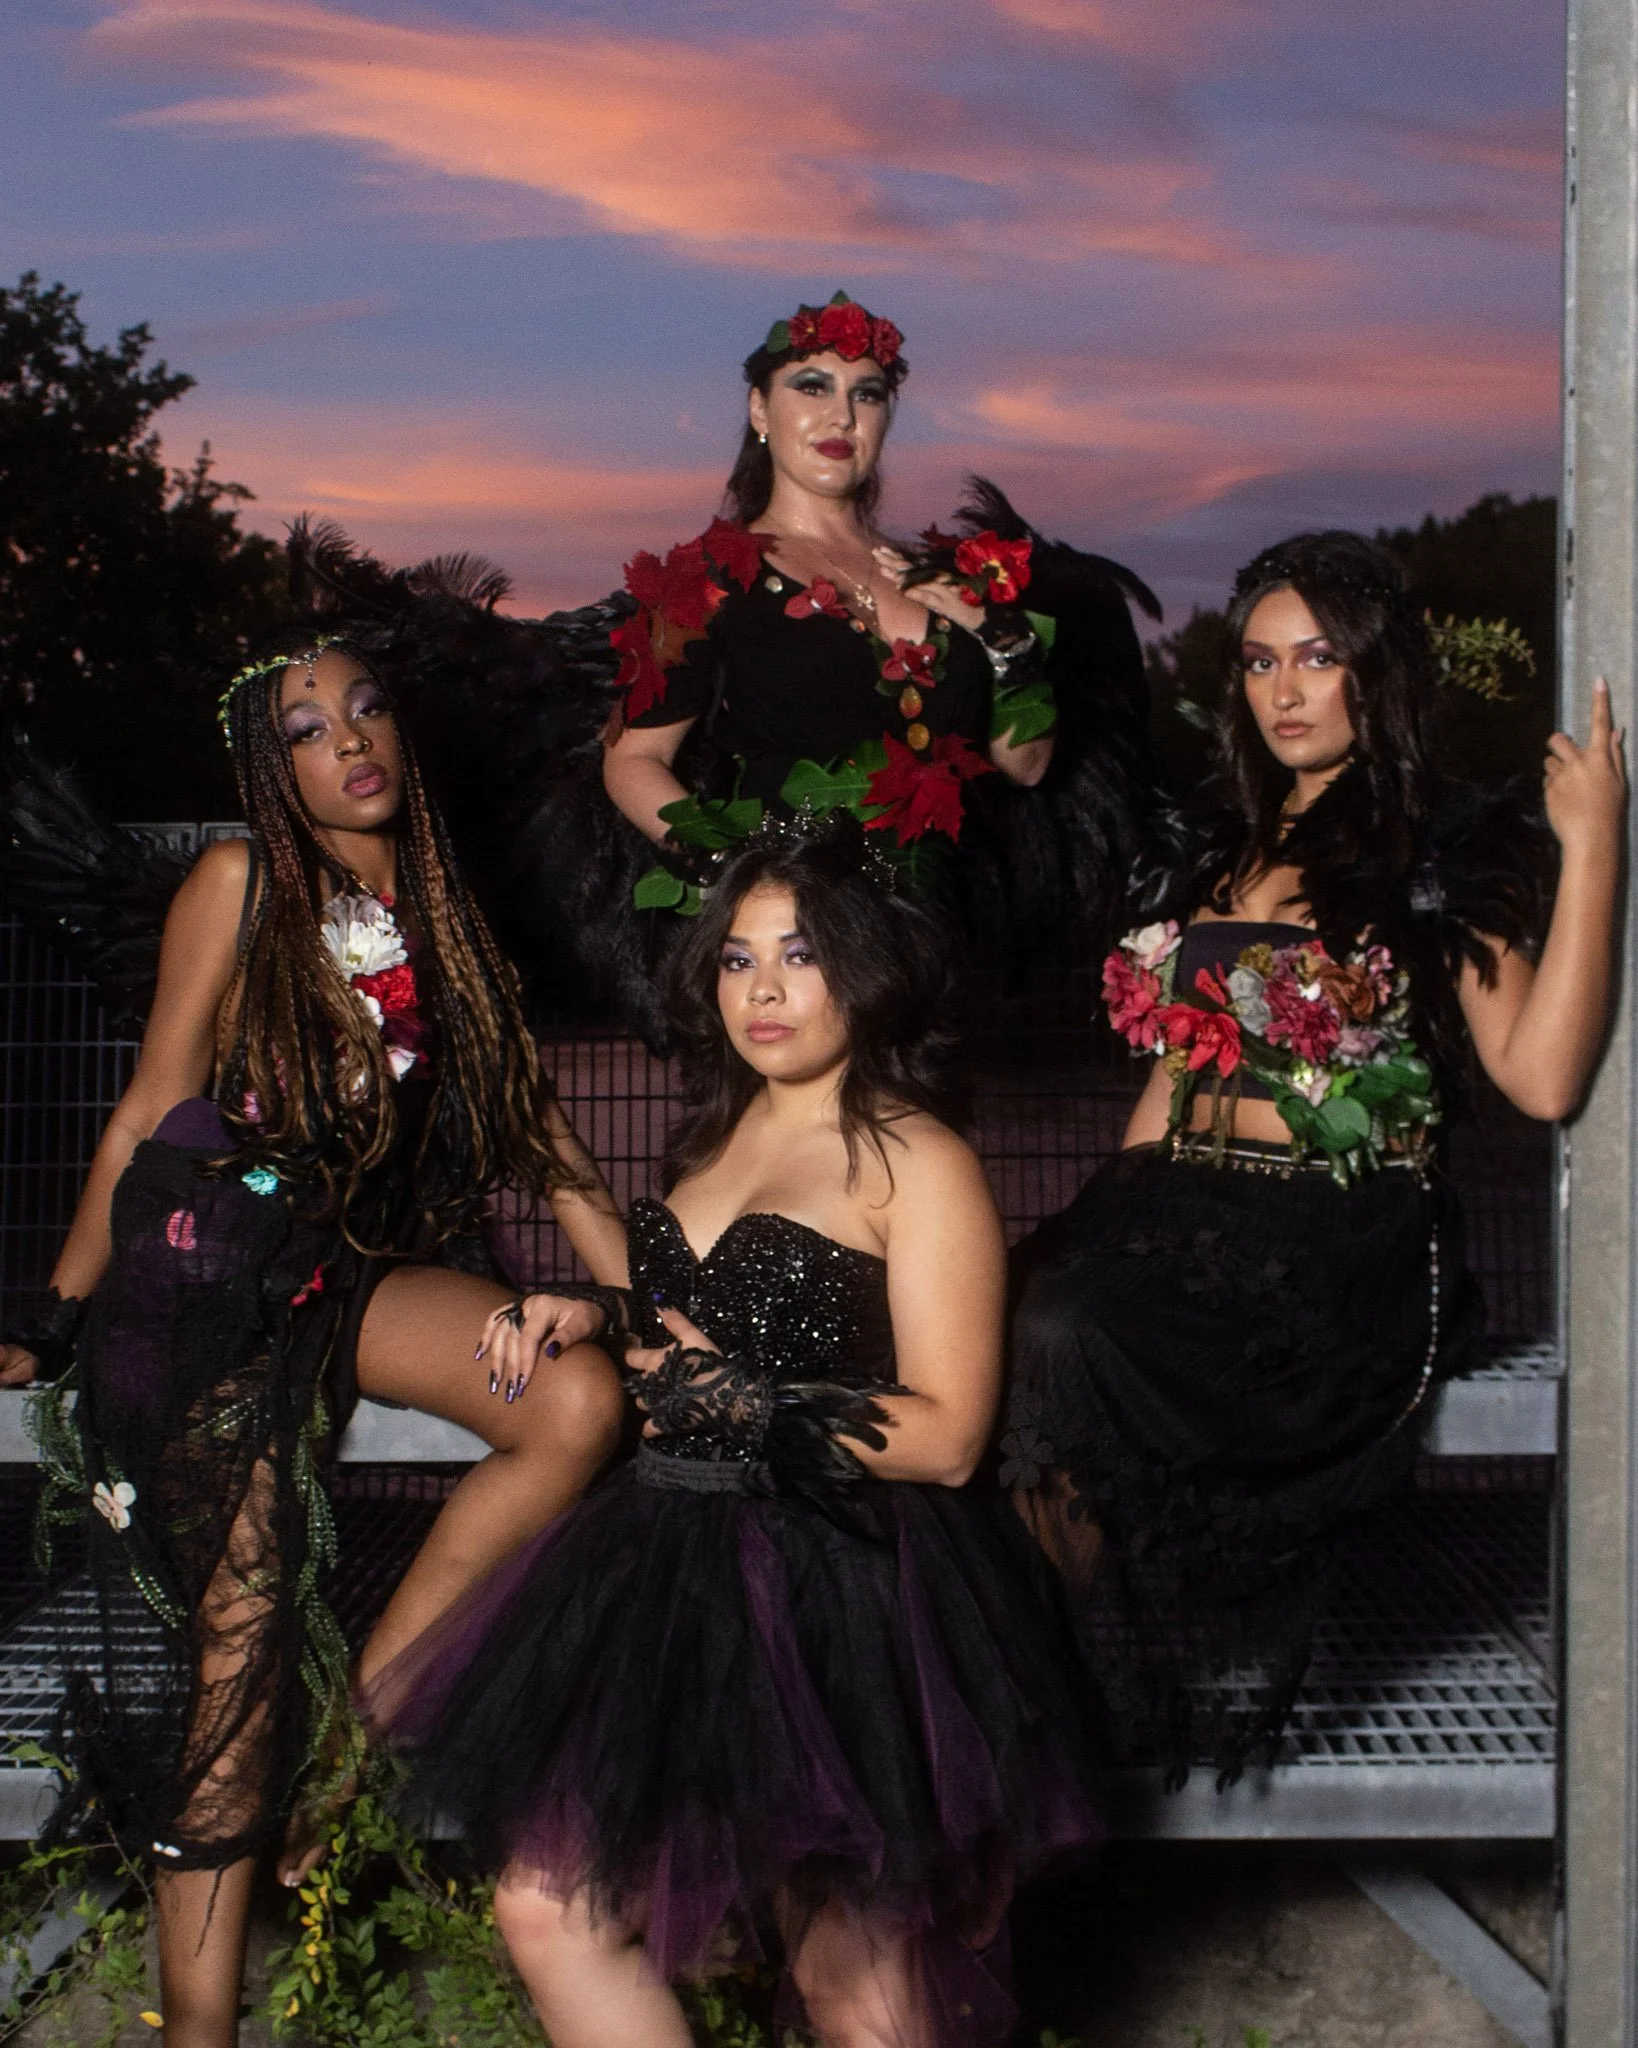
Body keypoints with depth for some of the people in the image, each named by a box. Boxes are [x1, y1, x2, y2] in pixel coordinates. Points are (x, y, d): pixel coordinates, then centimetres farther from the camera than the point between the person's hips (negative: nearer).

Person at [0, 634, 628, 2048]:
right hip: (213, 1260, -4)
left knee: (583, 1402, -24)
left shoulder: (443, 916, 15)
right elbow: (151, 1110, 3)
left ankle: (359, 1716, -12)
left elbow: (537, 1128, 13)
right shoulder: (241, 885, 2)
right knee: (239, 1624, -13)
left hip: (366, 1269, 5)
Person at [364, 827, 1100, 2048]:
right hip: (675, 1566, 8)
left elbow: (945, 1437, -13)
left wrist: (743, 1401, -13)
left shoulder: (919, 1162, -7)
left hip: (835, 1594, -7)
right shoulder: (718, 1134, 16)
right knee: (548, 1905, 0)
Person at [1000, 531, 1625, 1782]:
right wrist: (1112, 1220, 9)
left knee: (1066, 1349, -29)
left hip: (1345, 1244, -5)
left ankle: (1141, 1702, -8)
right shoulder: (1223, 849, 22)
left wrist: (1592, 841, -14)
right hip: (1189, 1207, 6)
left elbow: (1542, 1077, -12)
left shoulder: (1446, 856, 3)